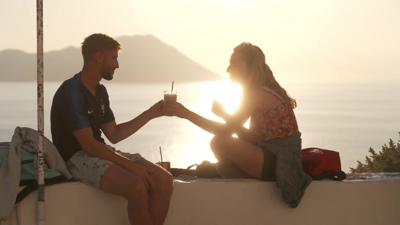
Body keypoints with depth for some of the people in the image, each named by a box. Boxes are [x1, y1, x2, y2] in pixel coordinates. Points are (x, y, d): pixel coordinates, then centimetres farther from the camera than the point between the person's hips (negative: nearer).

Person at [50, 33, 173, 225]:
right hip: (77, 158, -9)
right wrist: (130, 165, -22)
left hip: (101, 152, 9)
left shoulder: (100, 91, 13)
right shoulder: (71, 92, -15)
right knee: (137, 186, -32)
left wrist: (151, 114, 15)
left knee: (163, 180, -12)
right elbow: (88, 145, -20)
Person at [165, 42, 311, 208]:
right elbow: (251, 138, 14)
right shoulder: (265, 91, 16)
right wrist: (224, 114, 8)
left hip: (278, 162, -10)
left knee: (219, 143, -18)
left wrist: (186, 113, -14)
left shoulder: (258, 94, -13)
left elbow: (227, 131, -17)